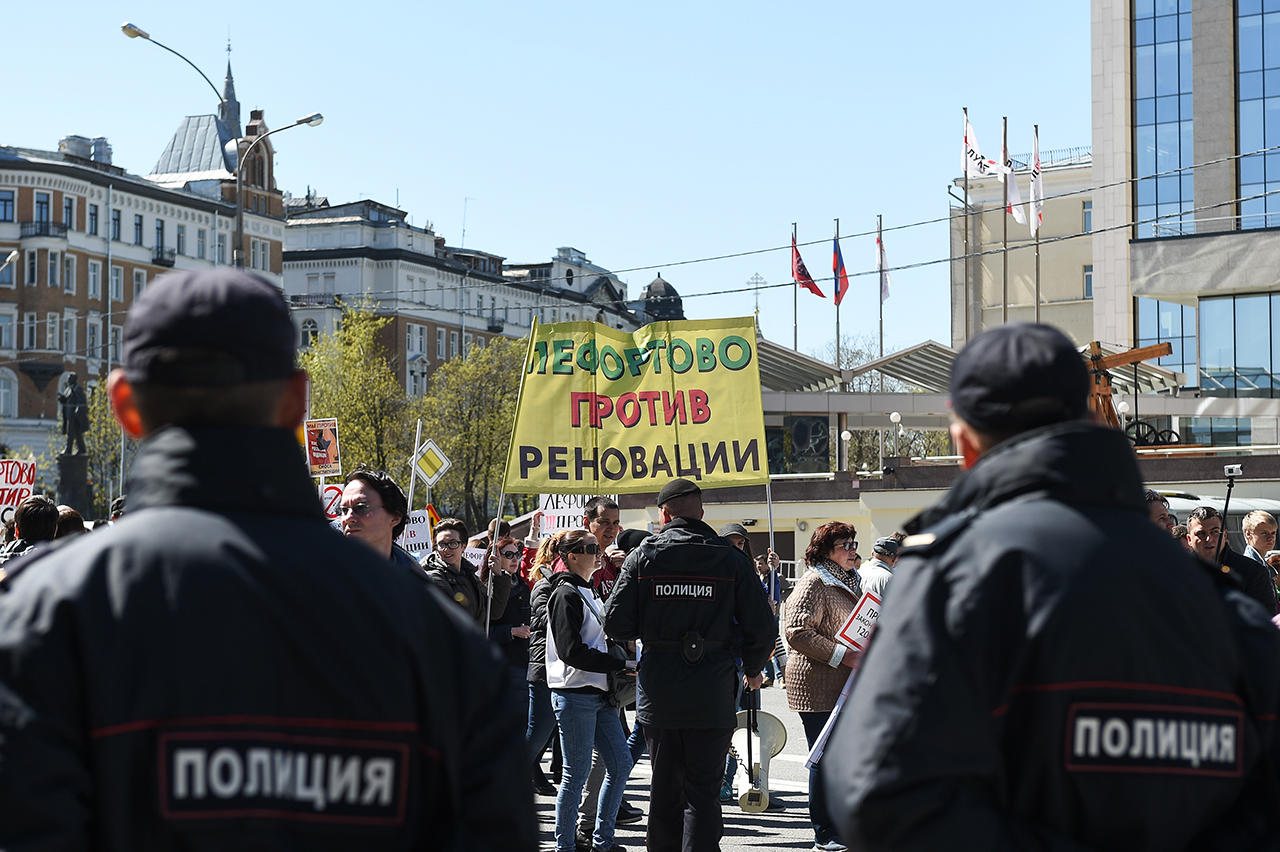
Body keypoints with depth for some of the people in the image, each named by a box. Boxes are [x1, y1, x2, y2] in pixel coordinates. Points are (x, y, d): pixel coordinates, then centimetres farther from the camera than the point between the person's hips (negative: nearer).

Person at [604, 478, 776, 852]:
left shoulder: (643, 557, 0)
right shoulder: (731, 559, -1)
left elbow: (615, 625, -2)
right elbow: (762, 628, -2)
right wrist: (753, 669, 17)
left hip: (658, 695, 1)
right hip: (712, 697, -1)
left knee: (664, 789, 14)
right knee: (703, 793, 1)